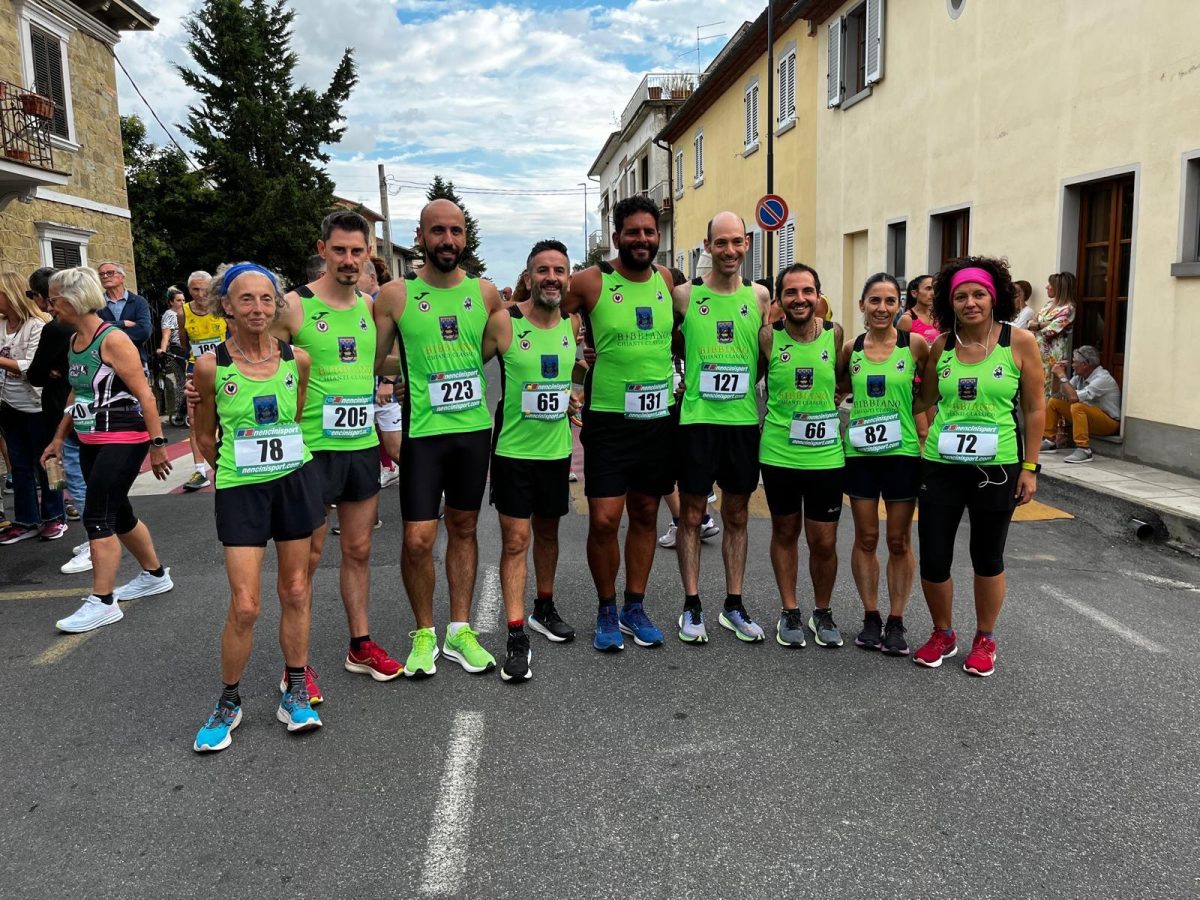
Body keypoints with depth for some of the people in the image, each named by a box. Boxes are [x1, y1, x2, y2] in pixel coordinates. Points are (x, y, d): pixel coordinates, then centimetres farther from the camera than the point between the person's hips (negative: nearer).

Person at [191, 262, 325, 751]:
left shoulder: (297, 360, -2)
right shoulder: (211, 366, -8)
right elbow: (205, 436, 6)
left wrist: (285, 456, 10)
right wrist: (233, 466, 11)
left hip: (296, 481, 3)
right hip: (240, 489, -2)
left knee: (295, 592, 10)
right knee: (244, 606, -4)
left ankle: (295, 692, 25)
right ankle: (228, 701, 18)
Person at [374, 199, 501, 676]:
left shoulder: (485, 292, 3)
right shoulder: (395, 294, -4)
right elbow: (376, 361, 1)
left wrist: (461, 364, 6)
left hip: (475, 427, 3)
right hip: (423, 431, -3)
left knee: (463, 529, 12)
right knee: (418, 539, -4)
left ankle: (460, 630, 25)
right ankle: (424, 634, 18)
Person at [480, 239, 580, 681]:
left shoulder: (573, 324, 2)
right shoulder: (504, 322, -12)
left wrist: (568, 397, 10)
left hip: (557, 449, 5)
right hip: (513, 449, -4)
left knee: (547, 531, 18)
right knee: (515, 540, -4)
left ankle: (544, 607, 37)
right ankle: (516, 636, 1)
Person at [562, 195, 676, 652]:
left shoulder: (665, 279, 6)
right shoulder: (591, 281, -7)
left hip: (659, 418, 4)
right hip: (609, 421, -4)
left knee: (645, 514, 11)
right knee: (604, 519, -6)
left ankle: (635, 606, 26)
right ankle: (606, 610, 15)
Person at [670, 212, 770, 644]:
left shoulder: (760, 296, 4)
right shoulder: (684, 295, -3)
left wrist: (745, 383, 5)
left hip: (743, 419, 2)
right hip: (697, 419, -2)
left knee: (737, 514, 11)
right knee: (691, 514, 4)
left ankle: (734, 605, 22)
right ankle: (692, 605, 16)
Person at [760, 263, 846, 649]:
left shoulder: (835, 334, -3)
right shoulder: (768, 337, -6)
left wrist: (829, 408, 6)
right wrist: (761, 422, 2)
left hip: (826, 454, 0)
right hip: (778, 453, 0)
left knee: (824, 543, 4)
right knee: (784, 532, 14)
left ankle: (822, 612, 28)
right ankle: (790, 611, 30)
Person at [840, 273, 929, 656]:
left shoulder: (915, 344, -5)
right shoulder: (850, 349, 1)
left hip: (902, 452, -2)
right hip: (860, 453, 2)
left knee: (899, 541, 6)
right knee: (866, 538, 8)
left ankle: (896, 621, 17)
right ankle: (870, 617, 20)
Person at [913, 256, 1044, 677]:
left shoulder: (1019, 341, -5)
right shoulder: (940, 346, 2)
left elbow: (1034, 409, -1)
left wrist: (1030, 467, -3)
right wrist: (921, 450, 6)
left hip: (996, 467, -2)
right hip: (941, 466, 2)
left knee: (987, 559, 12)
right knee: (932, 560, 3)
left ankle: (984, 639, 32)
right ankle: (942, 634, 28)